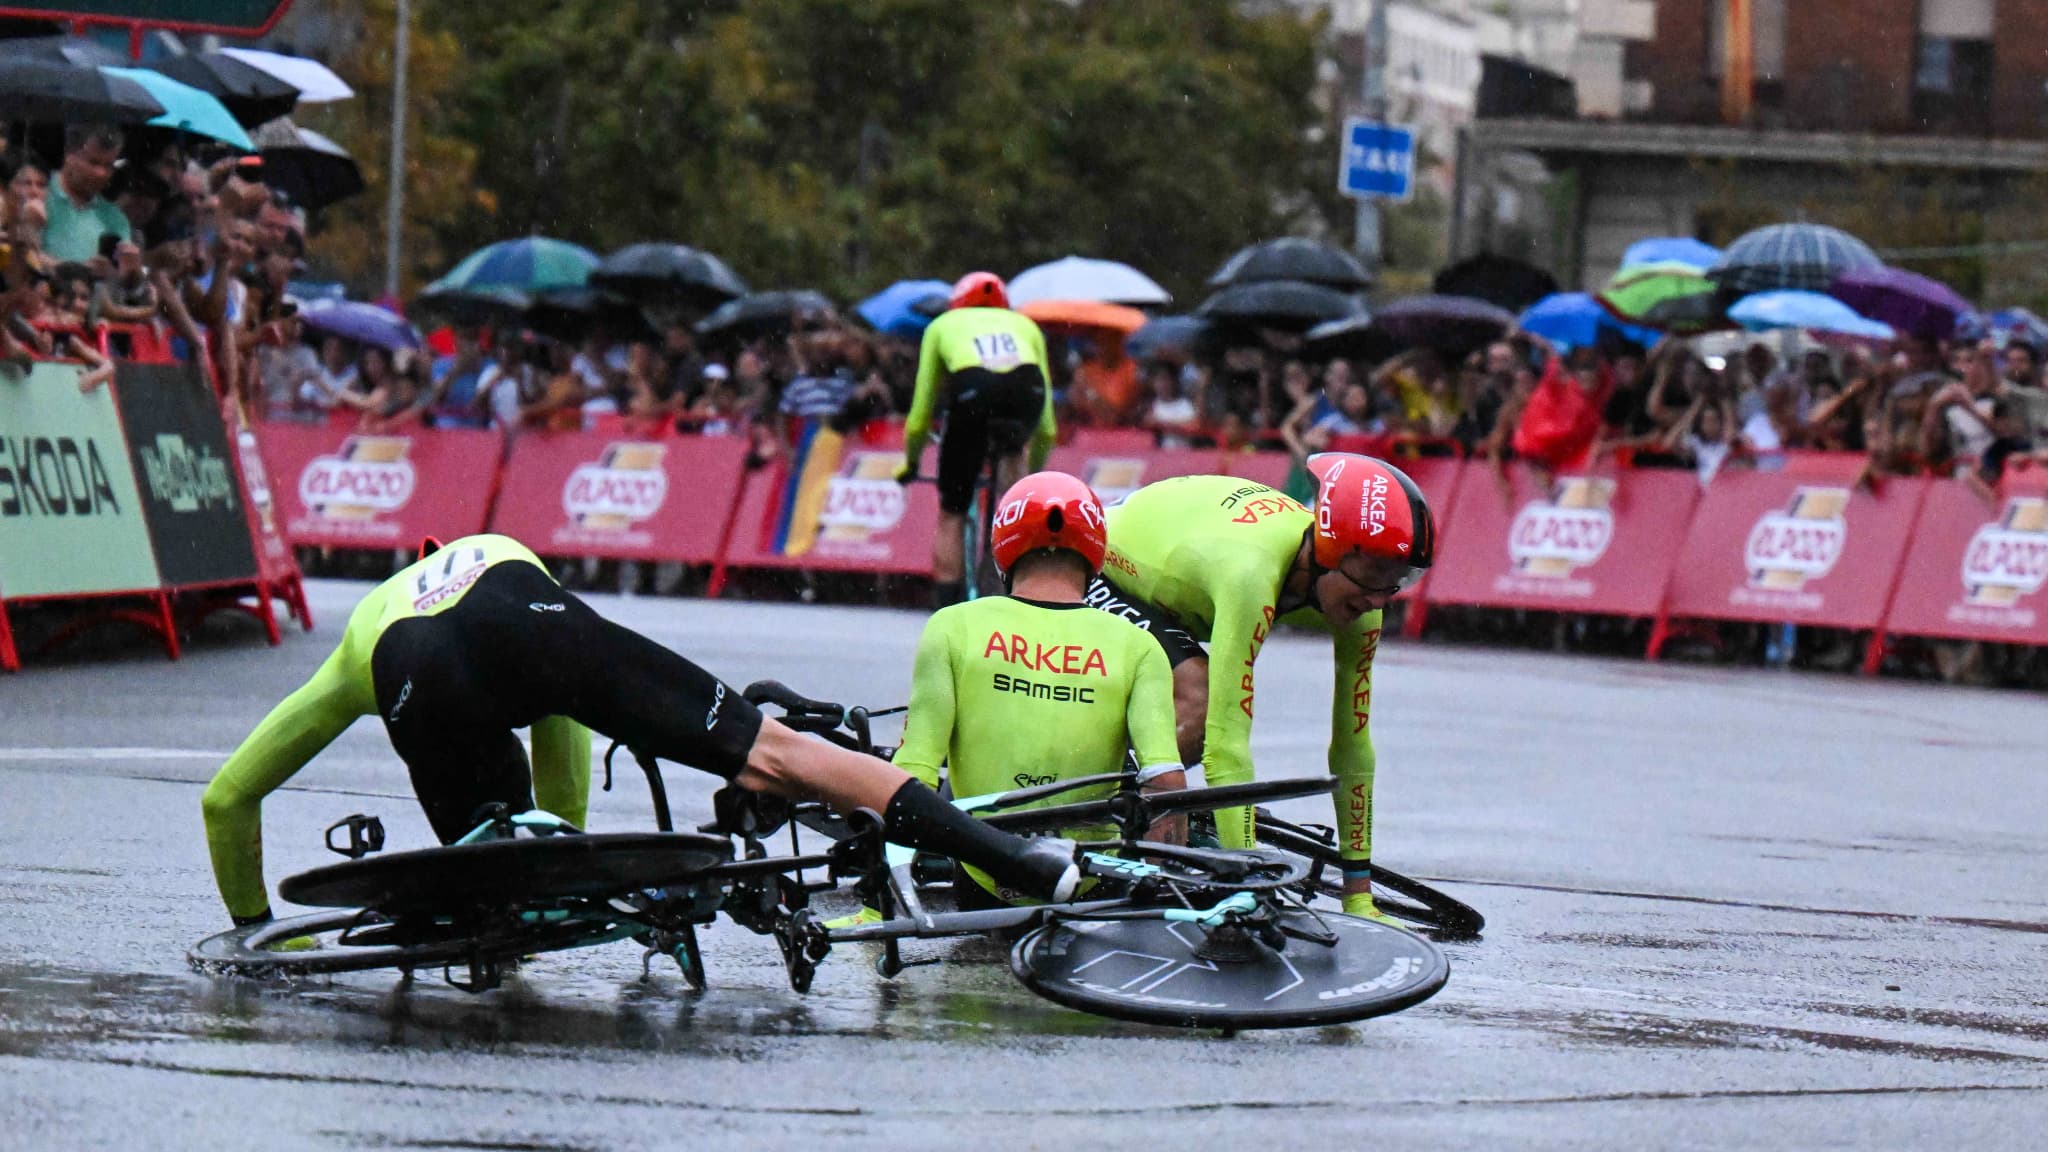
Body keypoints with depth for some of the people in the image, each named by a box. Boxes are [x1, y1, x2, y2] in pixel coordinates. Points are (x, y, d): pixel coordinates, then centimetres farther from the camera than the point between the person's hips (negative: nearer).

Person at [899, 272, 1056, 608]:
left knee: (951, 516, 14)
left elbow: (921, 411, 35)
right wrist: (1035, 473, 53)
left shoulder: (943, 325, 35)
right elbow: (1046, 428, 41)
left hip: (973, 394, -1)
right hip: (1027, 390, 1)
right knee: (1011, 451, 36)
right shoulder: (1024, 324, 39)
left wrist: (910, 463, 49)